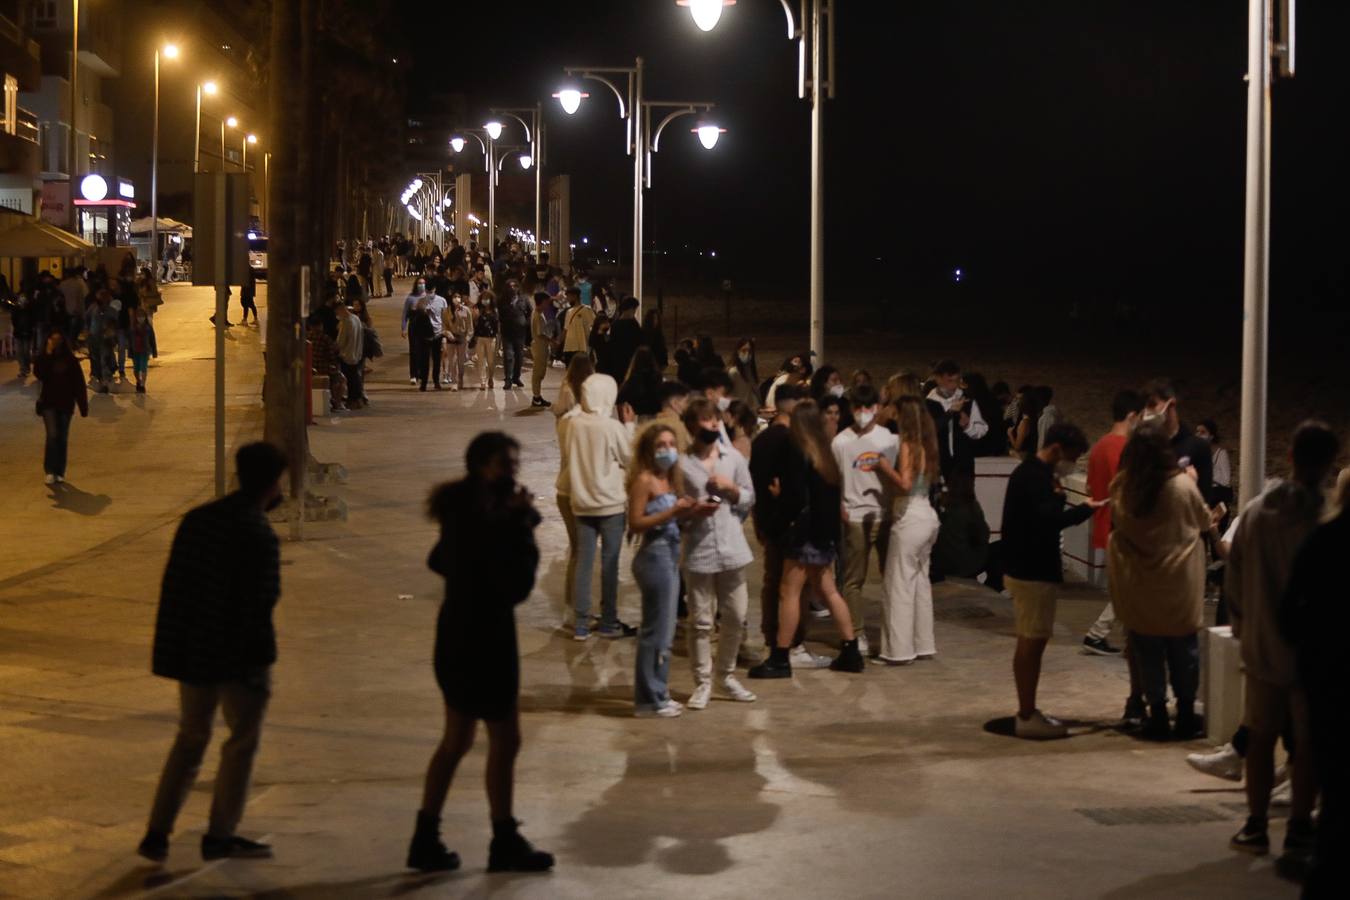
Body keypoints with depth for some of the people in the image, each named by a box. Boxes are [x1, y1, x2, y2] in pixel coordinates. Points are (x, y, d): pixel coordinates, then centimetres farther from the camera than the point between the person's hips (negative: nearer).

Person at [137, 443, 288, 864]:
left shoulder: (198, 518, 4)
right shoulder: (259, 537, -18)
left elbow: (175, 583, 8)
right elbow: (261, 603, -19)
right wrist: (258, 661, -10)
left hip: (191, 651, 7)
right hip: (238, 655, -7)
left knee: (190, 738, 18)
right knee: (242, 741, 10)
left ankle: (157, 833, 15)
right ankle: (220, 836, 15)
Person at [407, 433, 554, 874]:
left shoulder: (462, 510, 8)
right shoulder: (487, 518, -21)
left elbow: (439, 561, 24)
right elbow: (517, 586, -24)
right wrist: (524, 529, -20)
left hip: (459, 634, 10)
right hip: (483, 638, -10)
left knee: (456, 740, 16)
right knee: (504, 741, 2)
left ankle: (425, 840, 21)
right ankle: (505, 844, 13)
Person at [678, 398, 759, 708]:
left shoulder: (733, 457, 7)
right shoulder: (682, 464, -5)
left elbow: (749, 498, 12)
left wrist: (731, 488, -7)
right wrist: (694, 511, -19)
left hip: (731, 547, 4)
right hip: (698, 551, -3)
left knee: (735, 617, 8)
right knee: (701, 621, 2)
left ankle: (725, 677, 25)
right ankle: (703, 683, 12)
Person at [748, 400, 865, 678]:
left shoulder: (798, 454, -14)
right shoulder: (825, 453, 9)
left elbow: (797, 498, -21)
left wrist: (779, 494, -2)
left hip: (805, 532, -8)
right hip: (826, 533, 8)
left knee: (789, 592, -4)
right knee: (828, 591, 16)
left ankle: (780, 659, -4)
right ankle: (851, 653, 17)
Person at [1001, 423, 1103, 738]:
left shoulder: (1031, 472, 14)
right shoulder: (1036, 476, -18)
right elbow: (1048, 520, -29)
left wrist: (1055, 494, 2)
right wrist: (1086, 509, -27)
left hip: (1027, 568, 11)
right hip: (1033, 571, -11)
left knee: (1030, 642, 14)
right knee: (1032, 642, -5)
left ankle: (1027, 712, 21)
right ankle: (1027, 717, -1)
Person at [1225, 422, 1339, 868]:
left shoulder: (1255, 512, -3)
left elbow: (1233, 578, 4)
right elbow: (1338, 587, -12)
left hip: (1262, 647, 4)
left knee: (1261, 736, 15)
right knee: (1308, 744, 6)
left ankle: (1256, 826, 22)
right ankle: (1298, 837, 9)